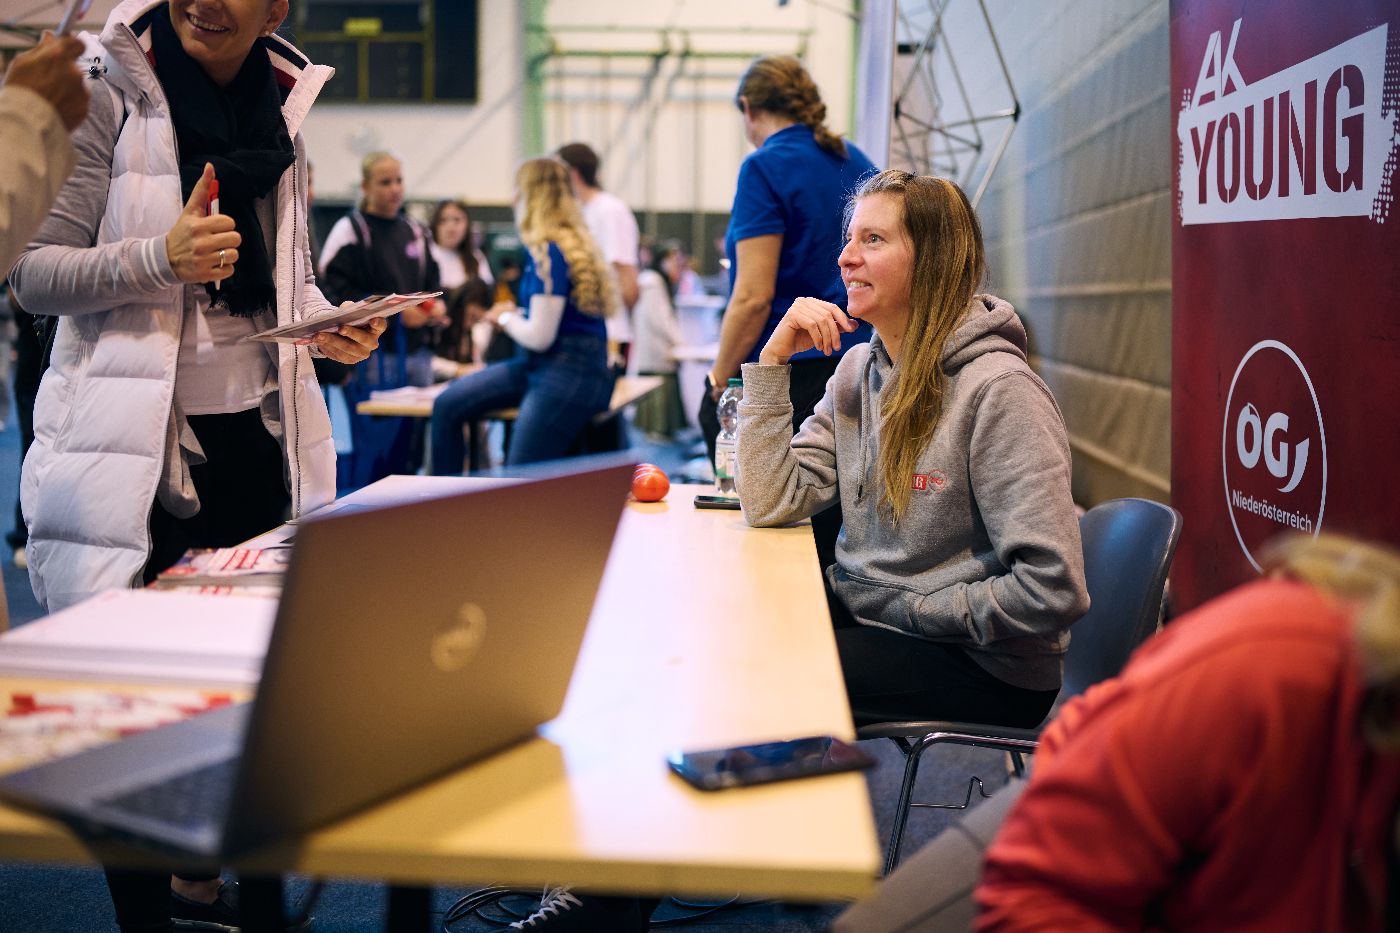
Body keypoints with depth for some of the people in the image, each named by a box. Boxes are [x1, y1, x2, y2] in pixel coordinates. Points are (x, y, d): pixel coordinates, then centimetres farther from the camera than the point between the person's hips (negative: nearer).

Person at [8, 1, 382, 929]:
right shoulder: (113, 99, -5)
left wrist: (329, 325, -1)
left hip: (254, 433, 6)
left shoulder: (282, 118, 10)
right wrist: (162, 258, -24)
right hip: (136, 441, -5)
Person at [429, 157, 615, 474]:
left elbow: (540, 337, -17)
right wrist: (515, 315, 9)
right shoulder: (573, 242, 12)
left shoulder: (549, 251, -16)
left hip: (571, 375, -10)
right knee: (448, 405, 3)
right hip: (540, 365, 10)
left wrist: (505, 318, 3)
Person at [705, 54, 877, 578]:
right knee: (827, 529, 11)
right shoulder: (857, 164, 13)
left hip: (785, 378, -7)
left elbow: (754, 297, -16)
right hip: (854, 373, 7)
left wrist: (718, 384, -7)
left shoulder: (766, 167, -9)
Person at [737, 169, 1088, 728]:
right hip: (862, 618, 7)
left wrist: (915, 612, -15)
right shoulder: (858, 369, 6)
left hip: (982, 665, -7)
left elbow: (1052, 590, -23)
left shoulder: (997, 389, -19)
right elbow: (770, 504, -2)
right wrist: (773, 361, -6)